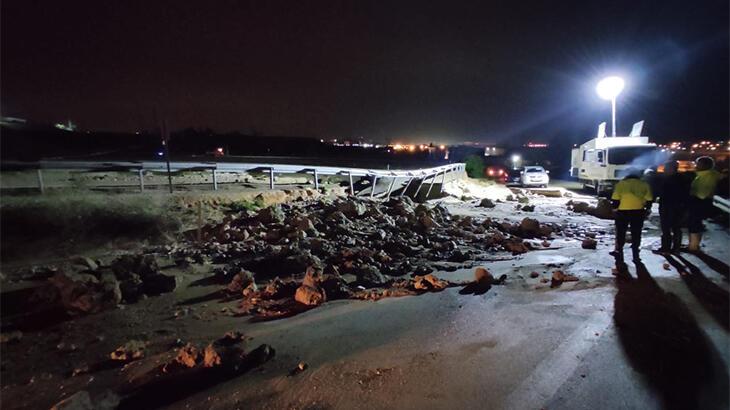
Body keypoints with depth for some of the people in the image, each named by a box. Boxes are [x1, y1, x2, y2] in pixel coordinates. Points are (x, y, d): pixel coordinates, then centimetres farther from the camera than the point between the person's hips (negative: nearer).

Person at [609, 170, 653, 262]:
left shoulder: (620, 184, 2)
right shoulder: (644, 185, 8)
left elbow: (615, 199, -3)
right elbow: (649, 200, 6)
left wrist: (615, 208, 8)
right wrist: (647, 210, 18)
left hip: (623, 212, -2)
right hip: (638, 212, 2)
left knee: (621, 233, 11)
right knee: (636, 234, 10)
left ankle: (619, 252, 15)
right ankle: (635, 255, 12)